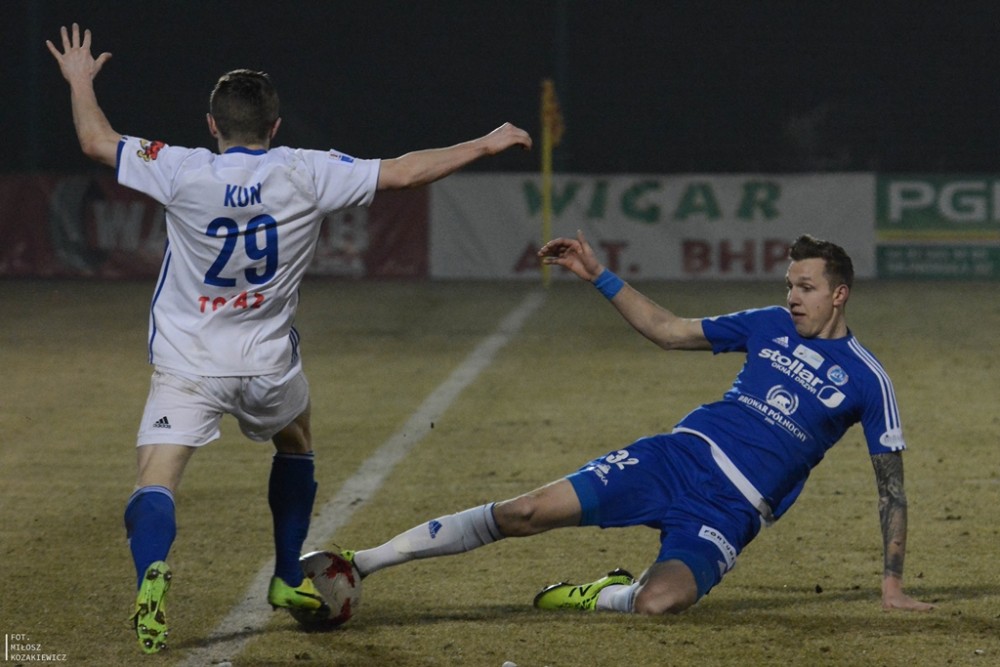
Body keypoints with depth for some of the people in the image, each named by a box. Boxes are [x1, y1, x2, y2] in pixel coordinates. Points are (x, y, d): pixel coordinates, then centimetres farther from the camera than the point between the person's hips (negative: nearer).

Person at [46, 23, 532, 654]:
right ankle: (289, 579, 36)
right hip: (269, 366, 2)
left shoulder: (184, 173, -9)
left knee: (156, 483, -12)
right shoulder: (305, 174, -8)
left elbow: (97, 141, 2)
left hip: (187, 370, -2)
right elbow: (402, 171, -5)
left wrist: (81, 82, 21)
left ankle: (152, 571, -42)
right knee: (295, 441, 32)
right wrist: (485, 146, 6)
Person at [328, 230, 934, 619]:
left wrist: (893, 583, -1)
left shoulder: (867, 381, -1)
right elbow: (669, 331, 18)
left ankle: (599, 597, 1)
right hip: (681, 455, 3)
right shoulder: (772, 326, 11)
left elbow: (891, 485, 3)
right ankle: (363, 562, -10)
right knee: (528, 513, -14)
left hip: (731, 511, -3)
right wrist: (600, 276, 11)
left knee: (659, 601, -34)